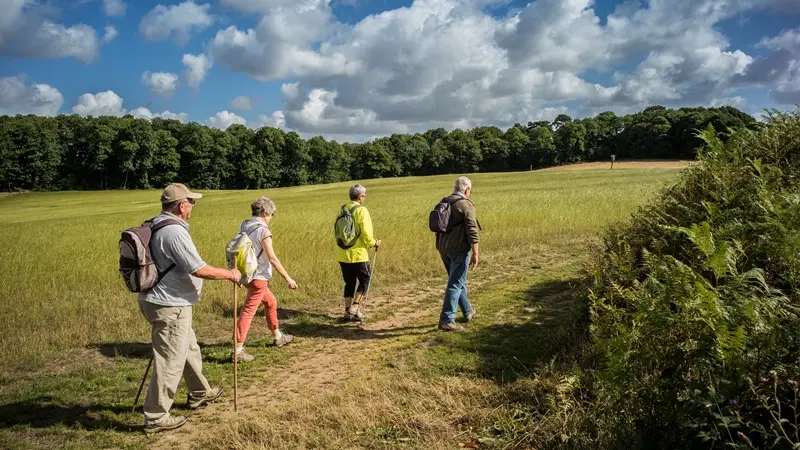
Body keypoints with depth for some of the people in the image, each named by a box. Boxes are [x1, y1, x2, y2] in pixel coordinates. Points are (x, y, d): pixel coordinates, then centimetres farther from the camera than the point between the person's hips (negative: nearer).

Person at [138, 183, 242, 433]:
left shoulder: (155, 226, 8)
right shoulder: (174, 232, -23)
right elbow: (199, 270, -24)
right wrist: (229, 274, -10)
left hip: (157, 300, 10)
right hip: (169, 307, -10)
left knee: (189, 348, 24)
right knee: (170, 361, 1)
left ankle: (199, 394, 41)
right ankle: (156, 418, 12)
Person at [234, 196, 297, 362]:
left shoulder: (244, 226, 4)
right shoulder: (263, 231, -18)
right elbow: (272, 258, -20)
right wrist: (287, 278, -14)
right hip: (258, 276, -9)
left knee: (271, 302, 23)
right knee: (248, 311, -5)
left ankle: (278, 337, 36)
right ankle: (238, 350, -2)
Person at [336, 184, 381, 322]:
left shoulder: (343, 210, 7)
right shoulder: (361, 210, -13)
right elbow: (366, 233, -18)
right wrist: (374, 243, -1)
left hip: (342, 254, 6)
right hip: (357, 253, -6)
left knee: (349, 282, 15)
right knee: (365, 279, 11)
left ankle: (348, 311, 18)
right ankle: (355, 307, 3)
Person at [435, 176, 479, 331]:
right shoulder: (466, 205, -12)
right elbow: (472, 232, -17)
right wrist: (475, 253, -13)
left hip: (444, 249, 8)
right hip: (459, 250, -8)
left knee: (458, 281, 21)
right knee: (455, 284, -4)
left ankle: (468, 311, 35)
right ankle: (447, 320, -6)